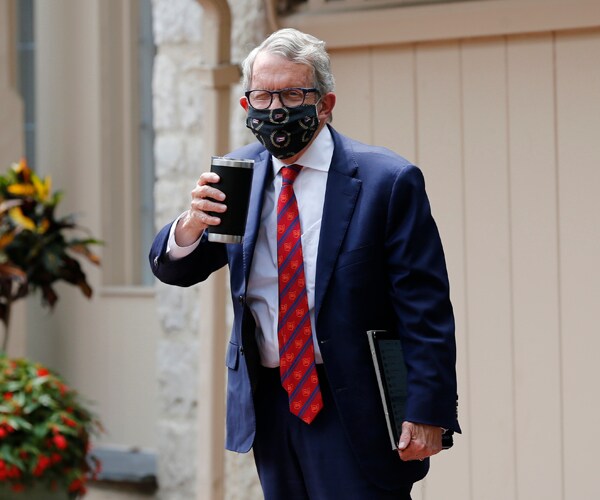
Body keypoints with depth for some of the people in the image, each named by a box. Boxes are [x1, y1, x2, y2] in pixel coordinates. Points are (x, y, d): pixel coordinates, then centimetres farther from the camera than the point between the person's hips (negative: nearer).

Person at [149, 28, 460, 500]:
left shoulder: (387, 181, -9)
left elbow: (426, 313, -11)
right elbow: (174, 268, 6)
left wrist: (426, 415, -17)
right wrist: (193, 223, -17)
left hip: (354, 413, -5)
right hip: (270, 404, 5)